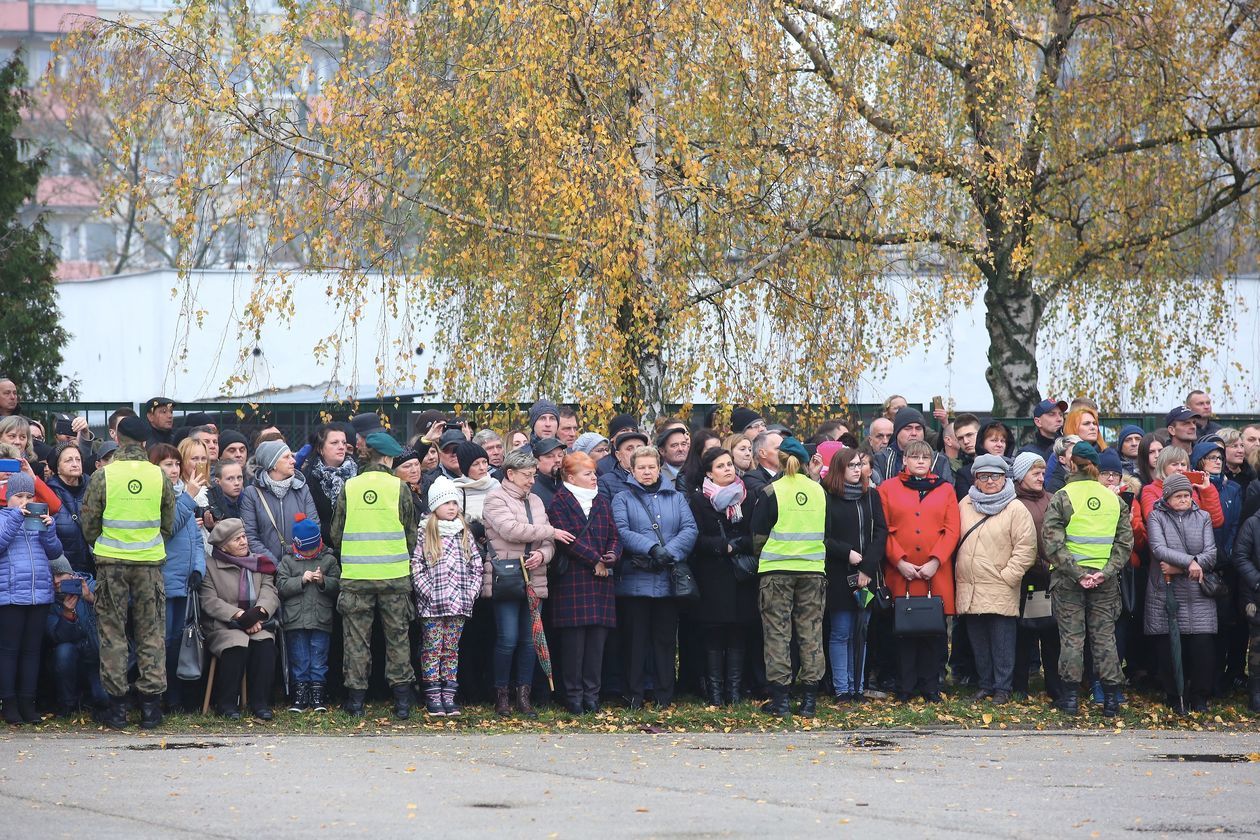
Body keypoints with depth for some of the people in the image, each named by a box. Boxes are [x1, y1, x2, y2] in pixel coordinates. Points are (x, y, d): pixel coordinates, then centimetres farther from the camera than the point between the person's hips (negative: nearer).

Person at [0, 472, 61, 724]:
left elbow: (55, 552, 9)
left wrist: (48, 529, -8)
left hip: (40, 594, 4)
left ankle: (28, 702, 10)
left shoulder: (39, 519, 15)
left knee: (32, 650, 6)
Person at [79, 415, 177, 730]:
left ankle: (117, 704, 4)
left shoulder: (103, 476, -7)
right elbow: (169, 526, 7)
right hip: (150, 562, 1)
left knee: (113, 634, 5)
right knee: (151, 633, 8)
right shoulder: (160, 477, -1)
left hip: (111, 562, -1)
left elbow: (88, 524, -1)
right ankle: (151, 701, 5)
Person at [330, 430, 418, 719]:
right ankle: (402, 701, 6)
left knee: (357, 637, 6)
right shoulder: (399, 488, -3)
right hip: (394, 574, -1)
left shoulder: (349, 488, 1)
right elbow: (411, 534, 4)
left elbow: (336, 535, 7)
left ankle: (356, 699, 5)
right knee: (397, 636, 7)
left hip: (355, 576, 1)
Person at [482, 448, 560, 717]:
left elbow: (549, 543, 15)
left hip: (533, 580, 6)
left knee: (530, 640, 5)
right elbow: (511, 529, -18)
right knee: (507, 640, -8)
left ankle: (524, 695, 11)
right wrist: (551, 532, -12)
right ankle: (502, 695, 3)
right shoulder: (495, 499, -3)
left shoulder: (535, 501, 17)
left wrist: (542, 554, -10)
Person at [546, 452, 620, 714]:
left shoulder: (603, 503, 18)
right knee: (574, 637, -5)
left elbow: (614, 536, 13)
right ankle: (573, 694, 0)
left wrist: (612, 557, -9)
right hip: (572, 581, -5)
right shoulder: (559, 503, -1)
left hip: (601, 580, 5)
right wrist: (596, 560, -13)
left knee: (597, 638, 2)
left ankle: (592, 692, 7)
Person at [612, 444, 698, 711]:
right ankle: (634, 695, 4)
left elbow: (690, 529, 1)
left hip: (668, 579, 2)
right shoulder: (623, 499, 7)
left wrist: (669, 552, -15)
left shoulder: (676, 498, 14)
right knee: (634, 638, -1)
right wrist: (652, 548, -21)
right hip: (635, 579, -2)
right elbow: (622, 532, -9)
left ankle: (664, 695, 9)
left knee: (666, 638, 5)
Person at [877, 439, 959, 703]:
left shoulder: (945, 490, 10)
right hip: (900, 572, -1)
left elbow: (952, 530, 3)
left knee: (934, 630, 1)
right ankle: (905, 687, 7)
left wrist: (935, 561, -9)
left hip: (936, 572, 1)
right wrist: (900, 562, -10)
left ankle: (931, 686, 8)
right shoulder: (888, 489, 7)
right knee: (904, 629, 1)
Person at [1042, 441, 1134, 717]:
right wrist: (1106, 572, -7)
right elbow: (1125, 542, 0)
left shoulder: (1062, 498, -6)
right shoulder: (1114, 499, 5)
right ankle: (1111, 697, 6)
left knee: (1071, 636, 3)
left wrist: (1076, 573, -14)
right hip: (1105, 580, 3)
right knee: (1105, 635, 7)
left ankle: (1071, 696, 5)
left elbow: (1053, 541, -14)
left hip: (1068, 579, -3)